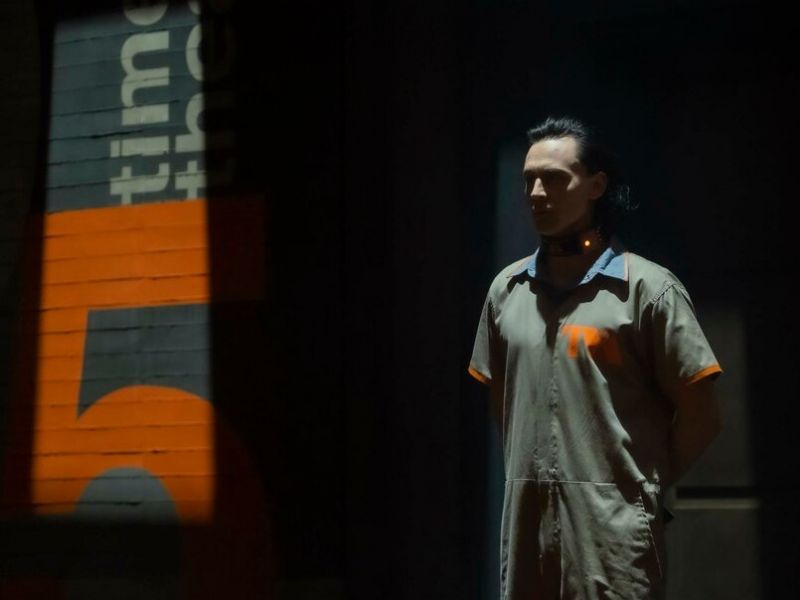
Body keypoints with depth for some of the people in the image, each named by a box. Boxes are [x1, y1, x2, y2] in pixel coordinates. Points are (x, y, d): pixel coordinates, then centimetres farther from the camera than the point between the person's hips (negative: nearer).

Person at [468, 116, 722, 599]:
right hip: (526, 523, 5)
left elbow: (701, 415, -4)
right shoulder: (507, 289, 10)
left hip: (613, 527, -5)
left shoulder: (648, 287, -6)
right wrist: (535, 476, 13)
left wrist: (642, 486, 2)